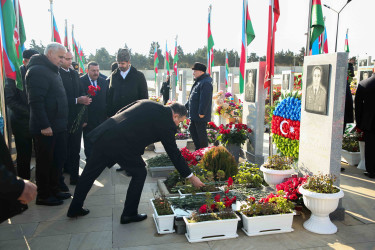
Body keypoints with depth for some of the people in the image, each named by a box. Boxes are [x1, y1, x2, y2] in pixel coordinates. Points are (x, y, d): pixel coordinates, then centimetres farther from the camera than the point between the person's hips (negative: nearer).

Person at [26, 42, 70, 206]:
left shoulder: (53, 71, 17)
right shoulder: (37, 71, -14)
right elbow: (36, 101, -21)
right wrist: (44, 125, -23)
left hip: (58, 127, 10)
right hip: (46, 129, -9)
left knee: (59, 159, 16)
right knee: (45, 162, 3)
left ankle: (53, 190, 30)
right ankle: (43, 196, 17)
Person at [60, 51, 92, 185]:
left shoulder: (75, 73, 14)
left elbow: (81, 91, 16)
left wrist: (85, 98, -5)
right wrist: (77, 100, -22)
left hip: (76, 118, 7)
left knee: (75, 150, 14)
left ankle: (74, 176, 25)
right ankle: (59, 180, 15)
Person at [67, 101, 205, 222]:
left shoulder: (146, 103, 18)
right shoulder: (166, 122, -1)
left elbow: (119, 114, 19)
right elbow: (174, 153, 3)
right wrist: (191, 177, 11)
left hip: (103, 135, 8)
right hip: (122, 145, -8)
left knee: (90, 172, 20)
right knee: (140, 173, 13)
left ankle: (74, 208, 39)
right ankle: (129, 214, 21)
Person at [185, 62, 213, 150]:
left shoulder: (205, 83, -18)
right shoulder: (198, 82, 16)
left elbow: (205, 99, -24)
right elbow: (191, 97, 25)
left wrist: (201, 113, -25)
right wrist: (186, 106, 24)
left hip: (200, 116, -11)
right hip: (194, 115, 11)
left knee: (201, 134, -3)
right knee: (192, 130, 18)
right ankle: (198, 149, 30)